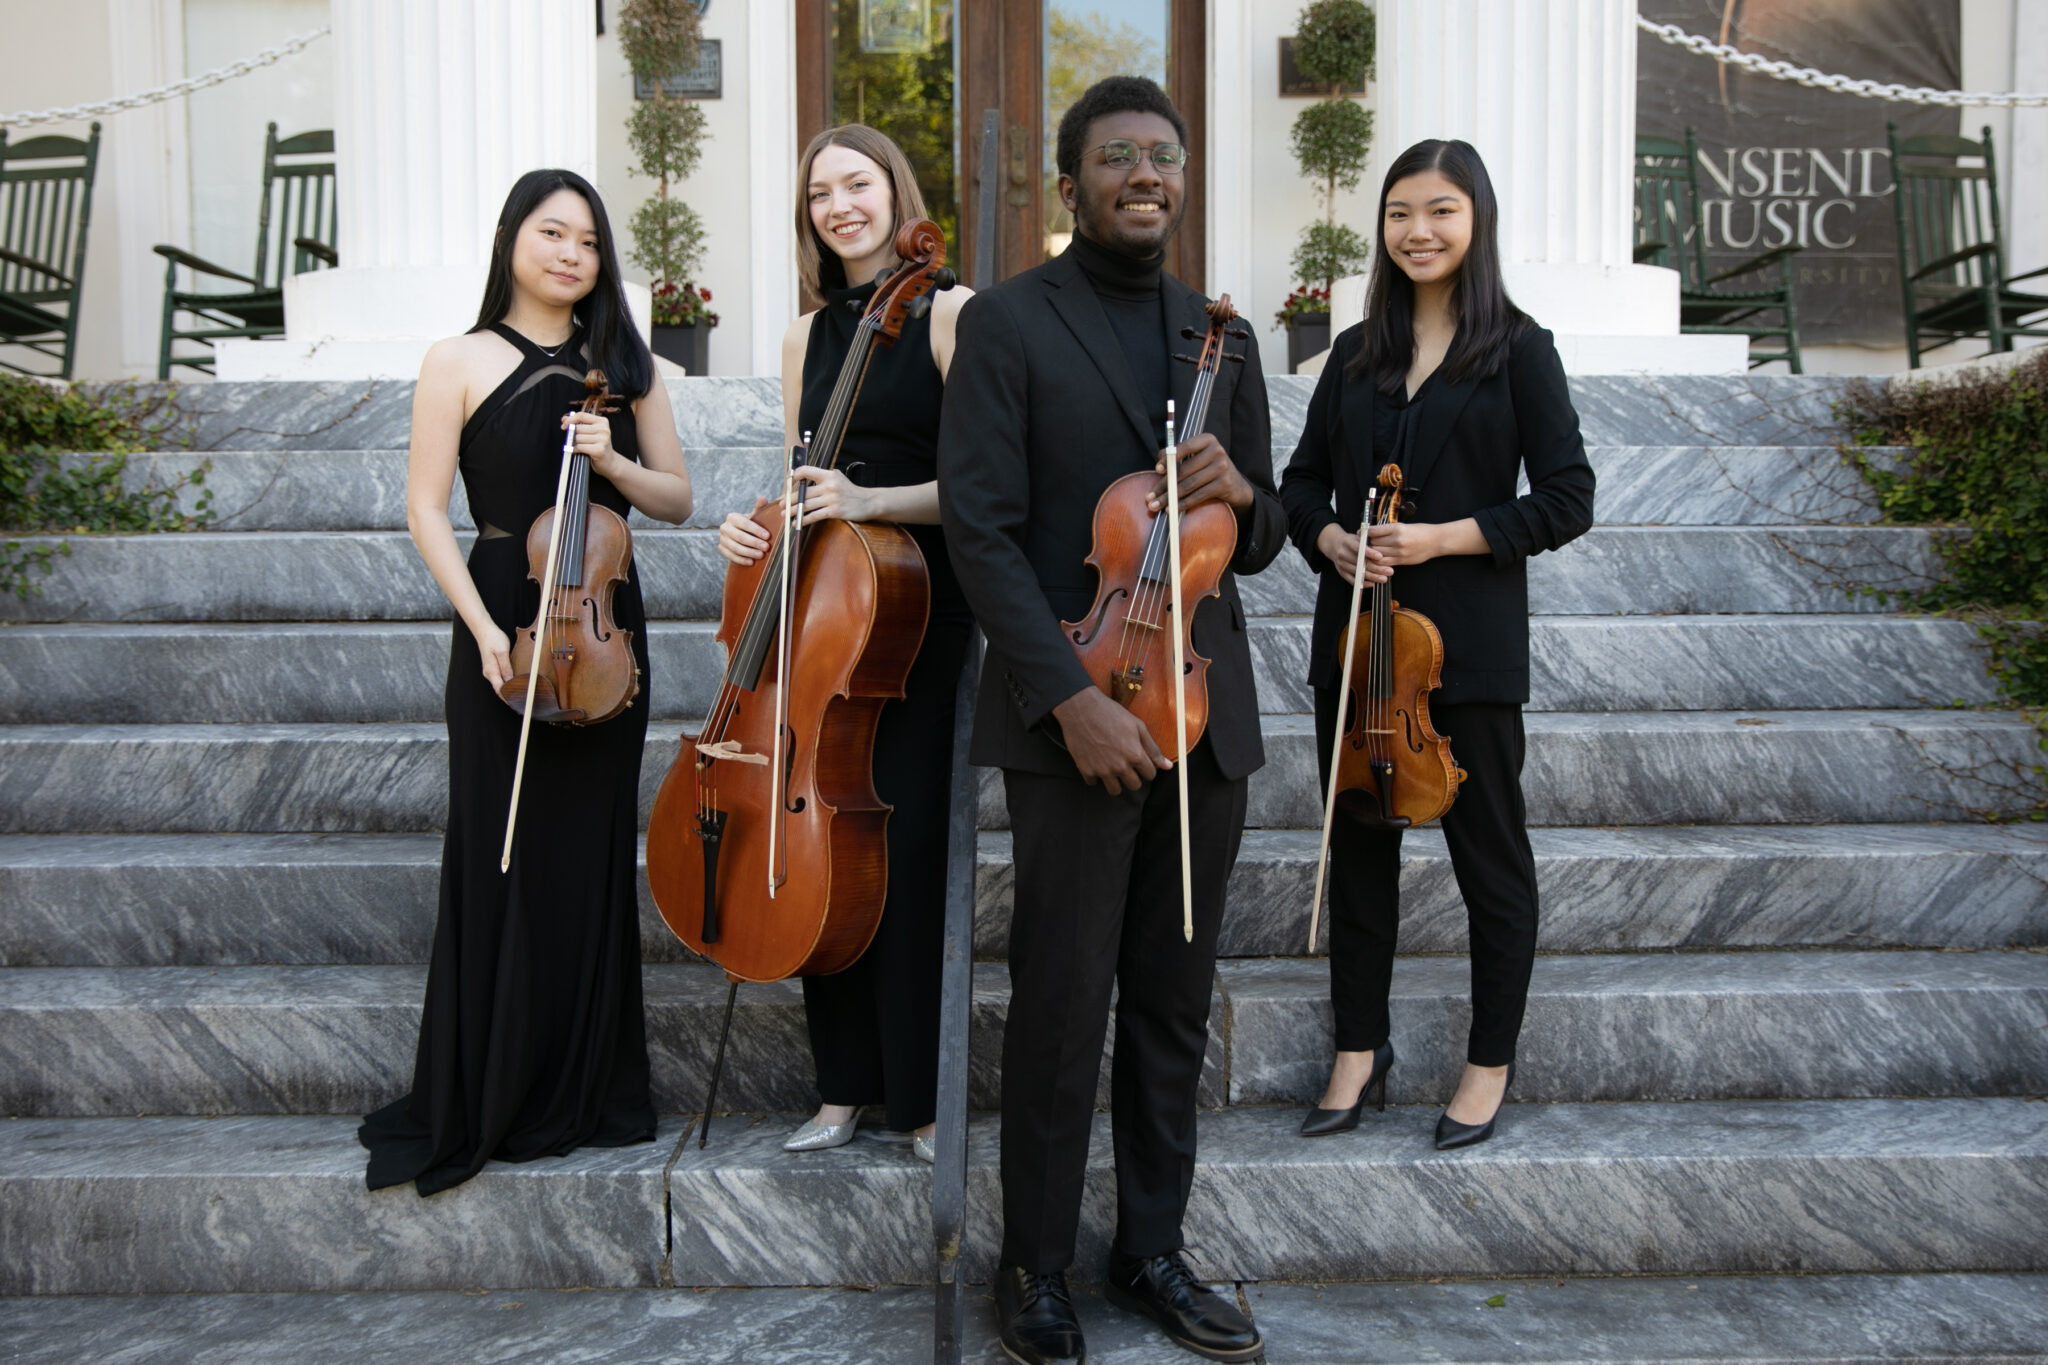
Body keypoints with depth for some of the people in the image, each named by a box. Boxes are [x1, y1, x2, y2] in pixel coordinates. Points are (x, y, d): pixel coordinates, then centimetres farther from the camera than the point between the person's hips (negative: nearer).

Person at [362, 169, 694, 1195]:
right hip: (505, 625, -3)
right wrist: (484, 629, -14)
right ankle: (488, 1100, 15)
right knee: (506, 859, 0)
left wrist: (614, 462, -10)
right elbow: (426, 508, -3)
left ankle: (590, 1091, 20)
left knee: (596, 851, 8)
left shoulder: (623, 366, 11)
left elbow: (677, 500, 11)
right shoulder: (462, 361, 1)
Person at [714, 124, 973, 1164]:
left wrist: (872, 500, -23)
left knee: (907, 847, -6)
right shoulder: (806, 336, 14)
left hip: (919, 607, -5)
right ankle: (846, 1085, 21)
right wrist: (755, 526, 1)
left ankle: (924, 1095, 10)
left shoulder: (949, 314, -4)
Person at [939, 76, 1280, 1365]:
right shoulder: (1007, 324, -2)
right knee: (1063, 1008, 3)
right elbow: (981, 531, -10)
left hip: (1205, 715, 5)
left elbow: (1262, 542, 16)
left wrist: (1241, 493, -9)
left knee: (1175, 1005, 12)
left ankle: (1154, 1251, 27)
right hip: (1075, 720, -5)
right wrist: (1072, 697, -18)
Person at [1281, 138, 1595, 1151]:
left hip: (1469, 642, -4)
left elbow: (1567, 499, -6)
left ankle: (1490, 1065, 22)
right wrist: (1327, 537, -6)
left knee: (1489, 855, 6)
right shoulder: (1356, 354, 10)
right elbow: (1302, 480, 15)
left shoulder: (1518, 350, -2)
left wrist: (1446, 536, -16)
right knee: (1358, 848, 11)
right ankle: (1359, 1052, 26)